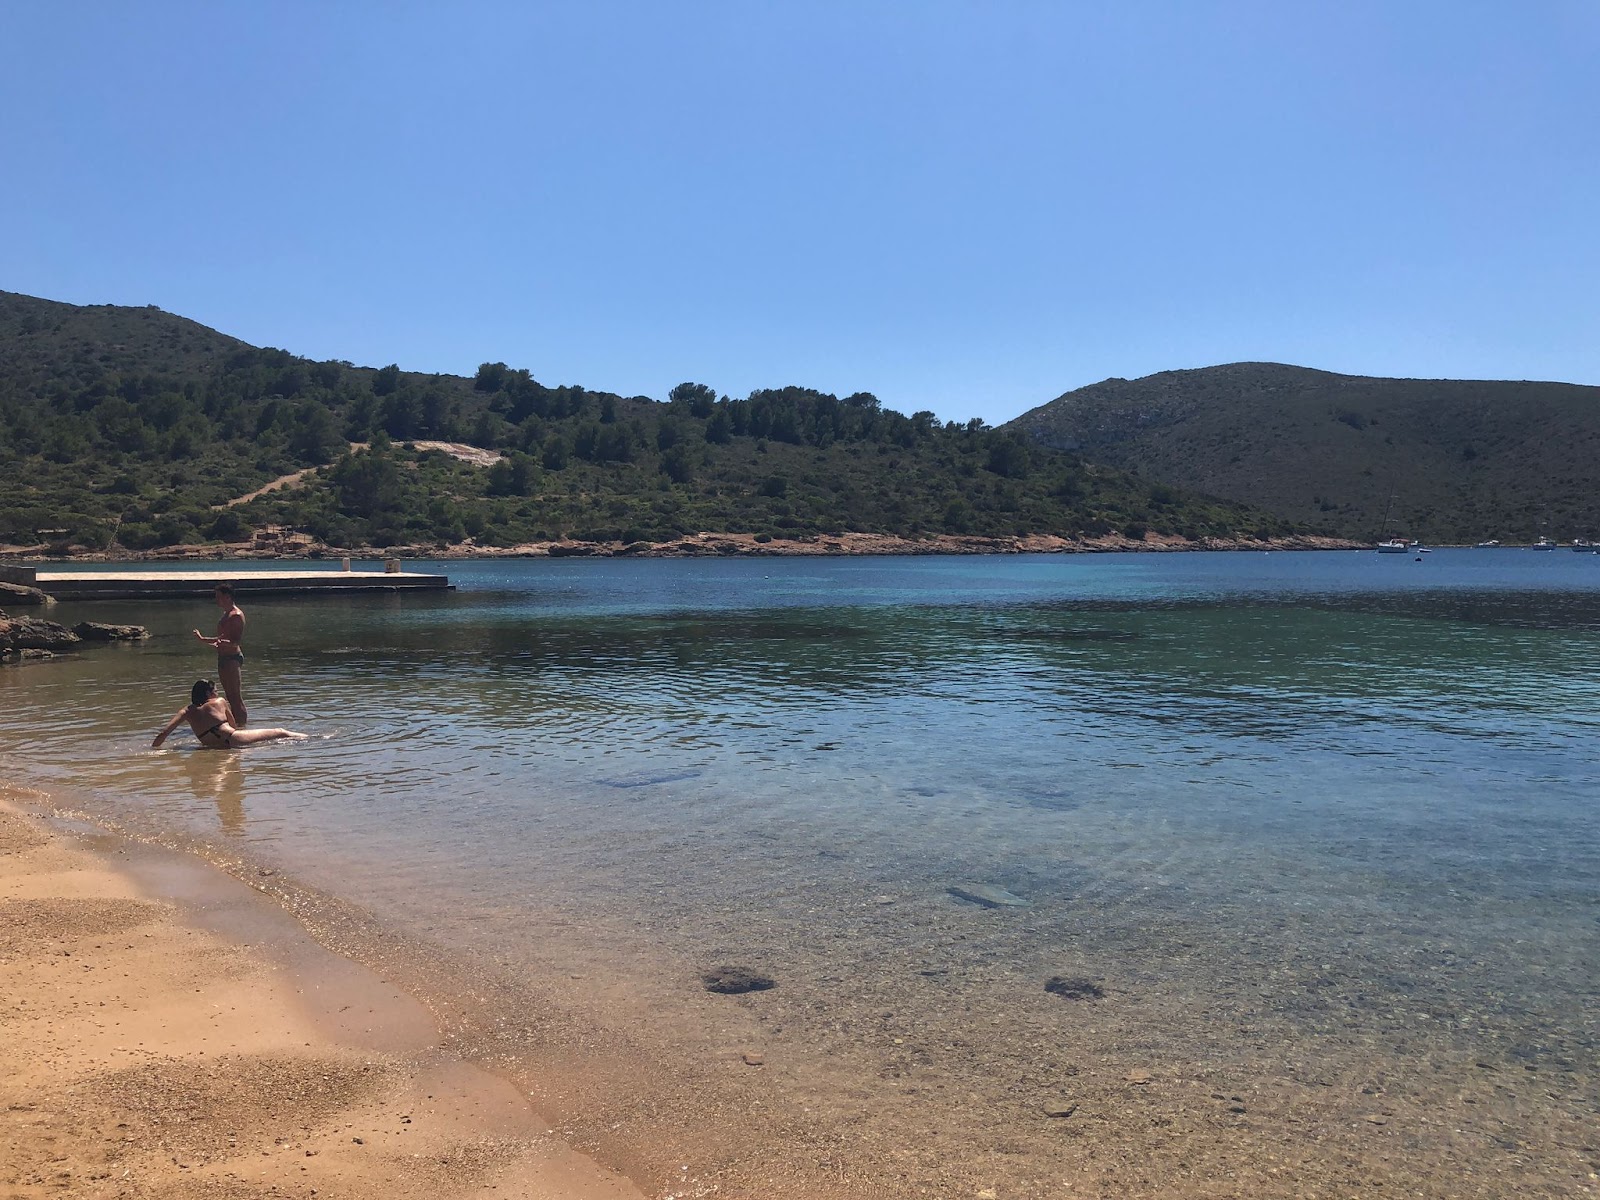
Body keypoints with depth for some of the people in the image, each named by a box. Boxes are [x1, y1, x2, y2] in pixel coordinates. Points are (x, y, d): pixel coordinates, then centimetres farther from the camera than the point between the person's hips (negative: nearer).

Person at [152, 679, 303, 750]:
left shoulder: (187, 711, 14)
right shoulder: (219, 702, 9)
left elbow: (164, 733, 6)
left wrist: (153, 748, 17)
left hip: (215, 747, 4)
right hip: (233, 739, -4)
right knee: (281, 733, 6)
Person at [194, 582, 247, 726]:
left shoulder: (237, 615, -13)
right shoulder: (225, 614, 17)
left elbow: (237, 641, -21)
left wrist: (224, 643, -40)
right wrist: (203, 639, 35)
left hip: (233, 658, -10)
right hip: (223, 658, 10)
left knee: (236, 697, -9)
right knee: (230, 697, 12)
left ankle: (242, 726, -8)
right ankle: (234, 724, 17)